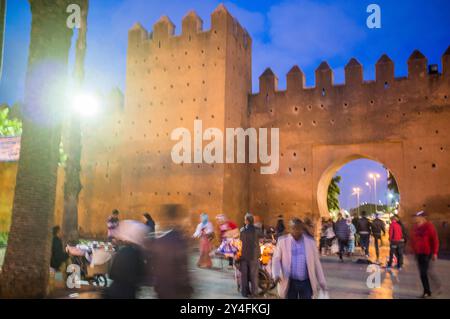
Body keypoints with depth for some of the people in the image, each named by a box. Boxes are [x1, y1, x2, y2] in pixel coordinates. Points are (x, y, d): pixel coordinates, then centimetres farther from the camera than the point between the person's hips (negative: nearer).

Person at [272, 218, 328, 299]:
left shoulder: (310, 241, 2)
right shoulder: (282, 240, -1)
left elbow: (316, 262, 6)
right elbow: (276, 259, -1)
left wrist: (322, 282, 6)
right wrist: (276, 274, -18)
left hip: (306, 282, 1)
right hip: (290, 283, 0)